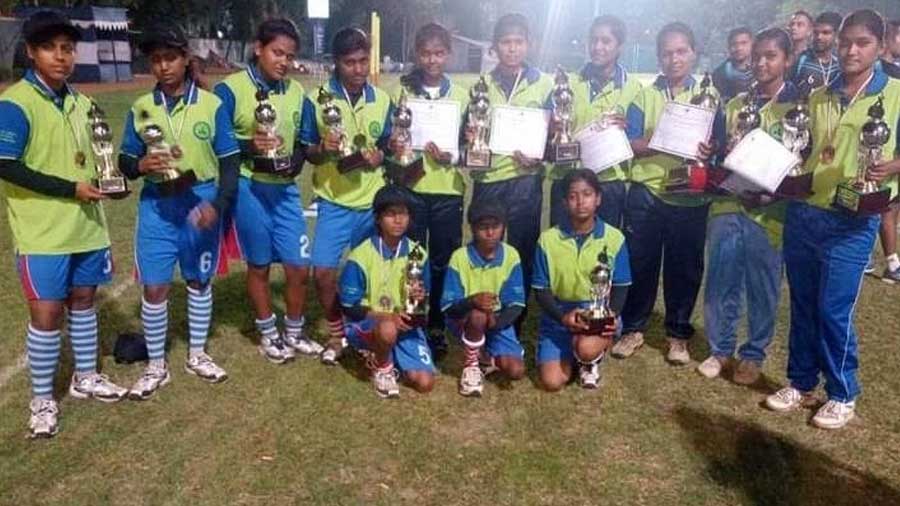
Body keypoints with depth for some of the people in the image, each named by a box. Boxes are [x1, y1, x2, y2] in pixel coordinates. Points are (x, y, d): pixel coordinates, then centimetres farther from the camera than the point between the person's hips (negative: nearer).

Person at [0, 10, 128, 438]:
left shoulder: (81, 103, 9)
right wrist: (70, 189, -17)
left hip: (86, 225, 6)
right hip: (42, 232, -6)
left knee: (83, 299, 16)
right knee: (46, 312, -1)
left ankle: (85, 377, 32)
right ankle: (42, 399, 15)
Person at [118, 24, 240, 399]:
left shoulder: (212, 105, -4)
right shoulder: (140, 109, 2)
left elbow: (230, 161, -3)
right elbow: (125, 162, 6)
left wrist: (218, 204, -17)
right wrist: (141, 164, -18)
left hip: (201, 204, -1)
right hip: (157, 206, 1)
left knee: (199, 281, 12)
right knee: (154, 287, 1)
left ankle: (197, 354, 30)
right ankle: (156, 366, 18)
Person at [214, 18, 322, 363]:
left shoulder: (297, 92, 7)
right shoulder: (230, 89, -8)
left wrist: (298, 159, -4)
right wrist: (248, 146, -23)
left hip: (286, 188, 4)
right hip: (249, 188, -4)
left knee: (299, 267, 7)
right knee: (259, 265, 10)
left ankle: (294, 333, 28)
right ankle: (268, 335, 28)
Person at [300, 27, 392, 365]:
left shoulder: (383, 100, 3)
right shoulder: (317, 99, -5)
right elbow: (306, 152, 0)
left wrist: (379, 157, -10)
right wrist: (322, 149, -22)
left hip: (373, 201, 2)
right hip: (334, 201, -2)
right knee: (323, 272, -7)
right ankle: (336, 334, 17)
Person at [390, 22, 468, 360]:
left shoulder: (461, 96, 6)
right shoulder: (402, 92, 4)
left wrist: (452, 157, -12)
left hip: (448, 190, 1)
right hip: (410, 187, -1)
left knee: (443, 262, 6)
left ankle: (437, 328, 20)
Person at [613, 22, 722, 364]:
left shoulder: (708, 96, 6)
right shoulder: (645, 96, 6)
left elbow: (719, 144, 3)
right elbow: (629, 144, -3)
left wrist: (710, 150, -20)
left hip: (691, 195, 0)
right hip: (646, 192, 0)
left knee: (685, 266, 8)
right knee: (640, 262, 6)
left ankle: (678, 334, 22)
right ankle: (633, 329, 22)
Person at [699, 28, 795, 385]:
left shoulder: (799, 106, 0)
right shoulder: (735, 105, 11)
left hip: (769, 209, -3)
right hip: (728, 205, 3)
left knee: (762, 288, 6)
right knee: (720, 282, 7)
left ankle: (754, 354, 22)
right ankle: (720, 348, 22)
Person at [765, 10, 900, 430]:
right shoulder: (818, 98, 10)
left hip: (852, 221, -4)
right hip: (802, 212, 4)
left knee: (834, 309, -2)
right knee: (802, 304, 11)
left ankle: (843, 396, 16)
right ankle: (801, 382, 26)